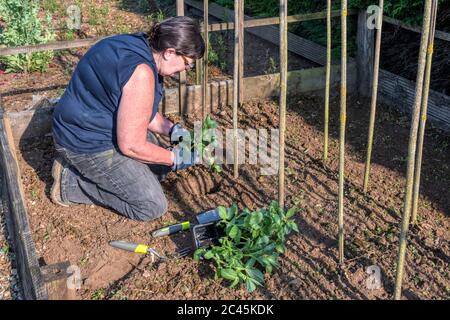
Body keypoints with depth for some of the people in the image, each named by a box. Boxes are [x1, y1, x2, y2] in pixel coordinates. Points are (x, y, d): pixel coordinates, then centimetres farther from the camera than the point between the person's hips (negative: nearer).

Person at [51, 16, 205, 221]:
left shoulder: (139, 45, -1)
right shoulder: (141, 74, -31)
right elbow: (131, 146, -24)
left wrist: (172, 130, 3)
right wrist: (175, 158, -12)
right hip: (88, 144, -10)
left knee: (159, 169, 20)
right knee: (153, 207, -4)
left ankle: (79, 167, 16)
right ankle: (71, 182, 2)